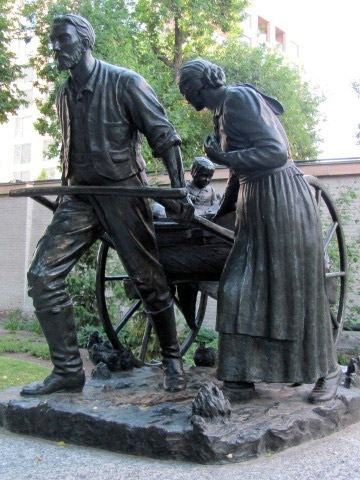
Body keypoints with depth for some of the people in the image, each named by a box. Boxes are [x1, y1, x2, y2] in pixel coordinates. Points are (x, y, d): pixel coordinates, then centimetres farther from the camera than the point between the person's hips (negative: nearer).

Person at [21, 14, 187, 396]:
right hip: (81, 198, 6)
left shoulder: (124, 83, -6)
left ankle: (172, 361, 20)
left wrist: (179, 190, -15)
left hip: (123, 192, -6)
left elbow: (163, 137, -8)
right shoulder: (64, 95, 13)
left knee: (148, 280, 0)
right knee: (43, 274, -6)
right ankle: (68, 370, 1)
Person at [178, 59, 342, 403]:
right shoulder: (222, 111, 17)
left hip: (281, 199, -9)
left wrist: (226, 158, -17)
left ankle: (327, 370, 15)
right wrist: (218, 216, 31)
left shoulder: (237, 97, -12)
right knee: (239, 289, 5)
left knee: (295, 287, -1)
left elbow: (276, 152, -20)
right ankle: (241, 377, 10)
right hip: (253, 205, 9)